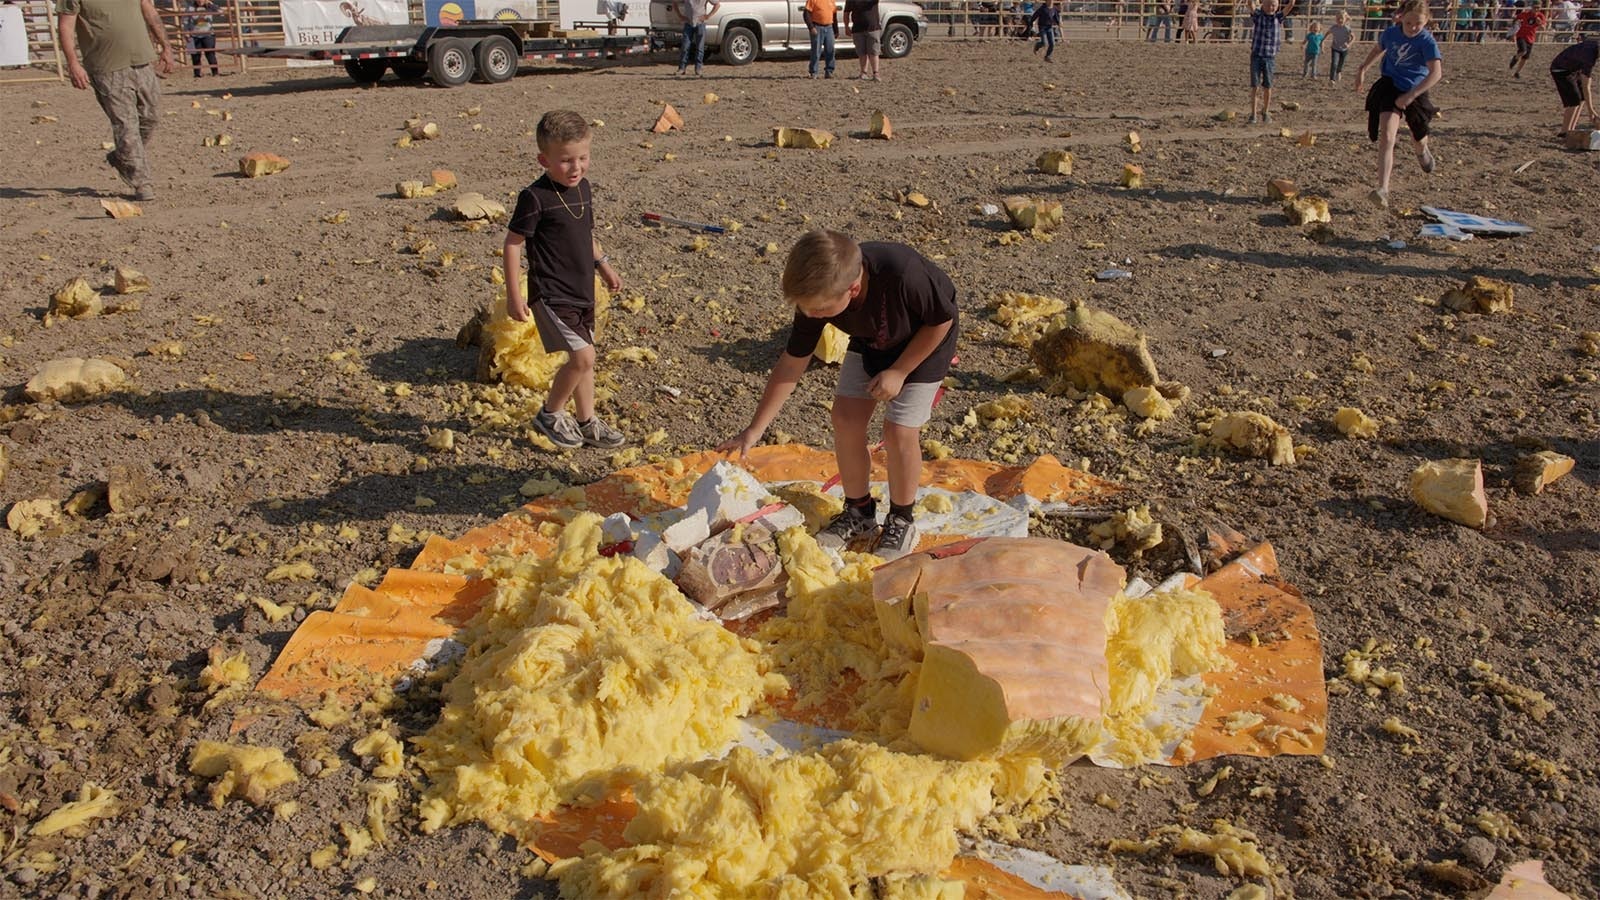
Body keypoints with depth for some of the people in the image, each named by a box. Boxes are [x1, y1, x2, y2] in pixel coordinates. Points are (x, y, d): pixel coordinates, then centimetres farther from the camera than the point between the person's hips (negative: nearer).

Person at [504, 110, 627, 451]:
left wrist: (602, 264, 21)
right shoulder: (535, 197, -17)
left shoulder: (583, 188, 6)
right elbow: (513, 243, -13)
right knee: (583, 356, -14)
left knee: (583, 359, 16)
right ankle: (550, 415, 7)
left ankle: (587, 422, 31)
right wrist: (514, 295, -15)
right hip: (551, 295, -8)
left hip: (581, 292, 8)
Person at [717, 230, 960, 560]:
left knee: (899, 430, -12)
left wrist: (899, 372, -21)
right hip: (871, 341, 5)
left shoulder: (902, 273, -43)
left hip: (925, 339, -4)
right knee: (846, 417, -5)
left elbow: (943, 320, -23)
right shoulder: (818, 295, -27)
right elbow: (792, 363, -15)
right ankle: (858, 512, 17)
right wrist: (754, 429, -14)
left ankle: (901, 522, 11)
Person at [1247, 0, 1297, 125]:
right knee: (1255, 86, -3)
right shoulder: (1257, 15, -2)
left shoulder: (1278, 16, 1)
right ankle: (1253, 115, 2)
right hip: (1256, 56, -1)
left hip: (1270, 58, 1)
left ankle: (1265, 113, 20)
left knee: (1267, 87, 5)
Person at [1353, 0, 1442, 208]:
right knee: (1386, 137, -17)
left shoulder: (1427, 42, -19)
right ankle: (1383, 189, -22)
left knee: (1418, 136, 22)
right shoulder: (1390, 33, -7)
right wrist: (1363, 69, 8)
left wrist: (1411, 96, -34)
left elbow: (1436, 72, -27)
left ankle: (1422, 151, 62)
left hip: (1415, 91, -1)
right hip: (1390, 86, 1)